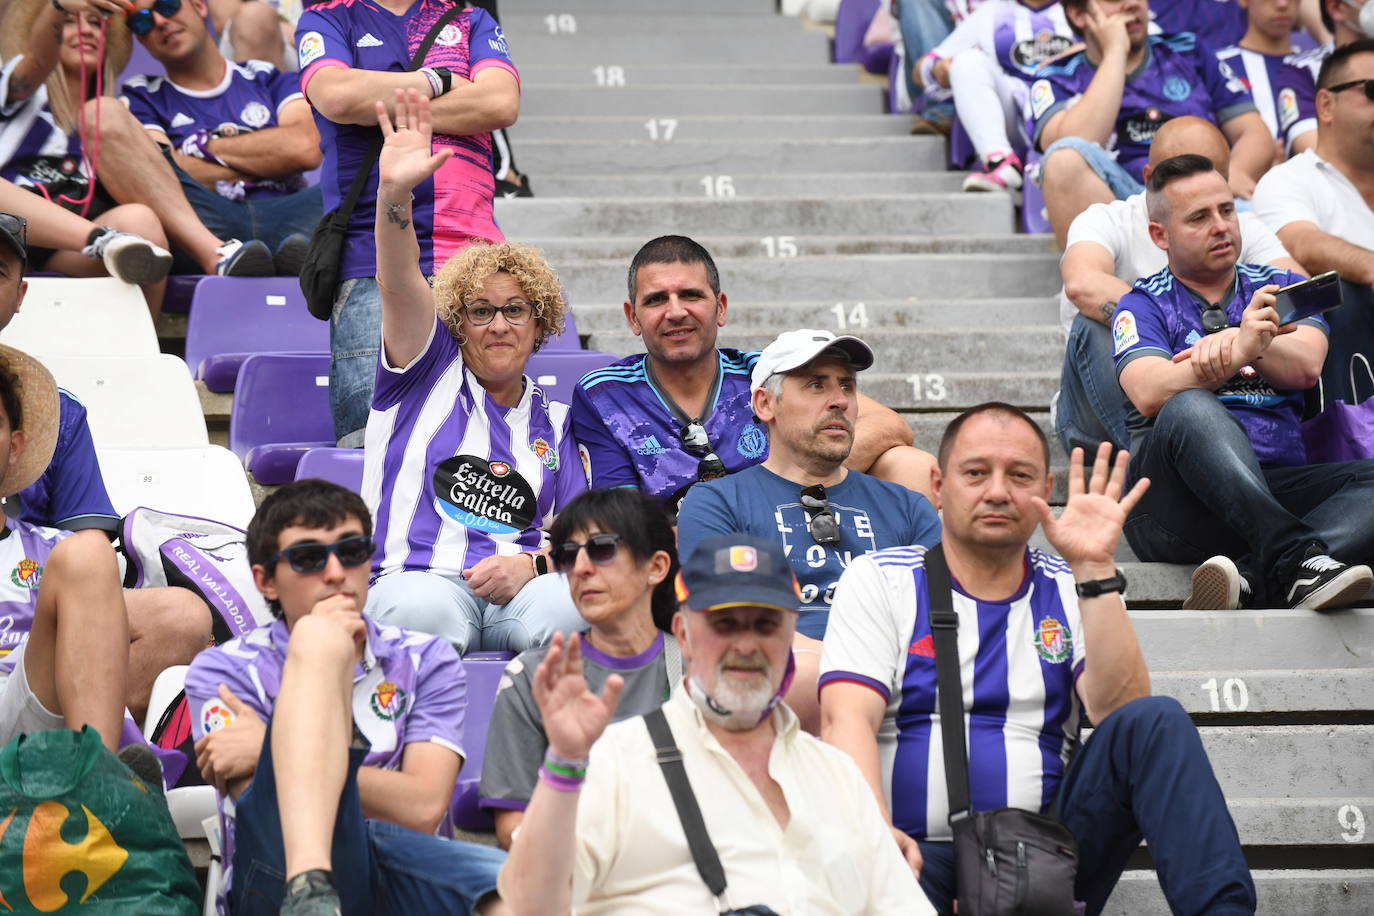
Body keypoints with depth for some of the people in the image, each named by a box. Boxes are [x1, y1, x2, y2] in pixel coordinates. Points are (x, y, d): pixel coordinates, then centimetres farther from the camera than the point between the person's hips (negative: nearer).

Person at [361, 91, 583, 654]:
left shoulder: (555, 423, 24)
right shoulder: (430, 373, 17)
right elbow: (398, 286, -1)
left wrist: (533, 564, -8)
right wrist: (395, 195, -19)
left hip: (519, 591, 2)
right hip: (417, 580, -2)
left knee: (571, 606, -34)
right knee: (423, 609, -40)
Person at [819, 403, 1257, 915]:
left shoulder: (1073, 592, 16)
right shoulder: (878, 581, 10)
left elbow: (1121, 712, -2)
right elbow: (849, 718, -6)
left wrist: (1094, 569, -9)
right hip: (917, 854, -4)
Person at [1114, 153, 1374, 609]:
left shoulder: (1280, 290, 22)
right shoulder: (1144, 305, 12)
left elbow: (1305, 368, 0)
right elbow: (1151, 393, -10)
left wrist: (1239, 344, -21)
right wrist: (1240, 351, -27)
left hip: (1277, 486, 3)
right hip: (1173, 499, -3)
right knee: (1192, 409, -35)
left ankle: (1253, 579, -45)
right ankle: (1293, 556, -49)